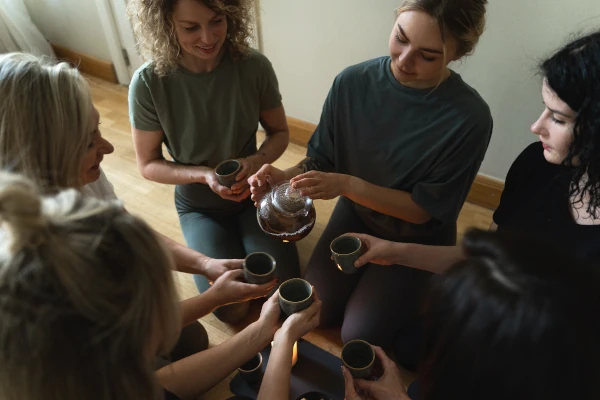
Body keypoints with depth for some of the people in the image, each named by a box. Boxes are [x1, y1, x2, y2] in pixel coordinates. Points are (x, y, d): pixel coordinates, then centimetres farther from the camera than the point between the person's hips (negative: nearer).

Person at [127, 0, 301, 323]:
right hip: (199, 205, 0)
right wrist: (204, 175, -27)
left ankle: (244, 233, 21)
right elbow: (148, 164, -11)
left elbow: (279, 132, -4)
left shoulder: (254, 66, -19)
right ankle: (228, 239, 22)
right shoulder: (148, 83, -22)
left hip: (252, 192, 1)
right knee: (231, 308, -6)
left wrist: (256, 161, -25)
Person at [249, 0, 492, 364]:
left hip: (418, 238, -3)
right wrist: (286, 177, -29)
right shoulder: (353, 82, -18)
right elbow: (322, 160, -7)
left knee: (359, 336, -6)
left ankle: (418, 293, 22)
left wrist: (347, 184, -33)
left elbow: (424, 210, -21)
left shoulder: (469, 118, -27)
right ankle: (369, 276, 26)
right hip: (356, 214, 3)